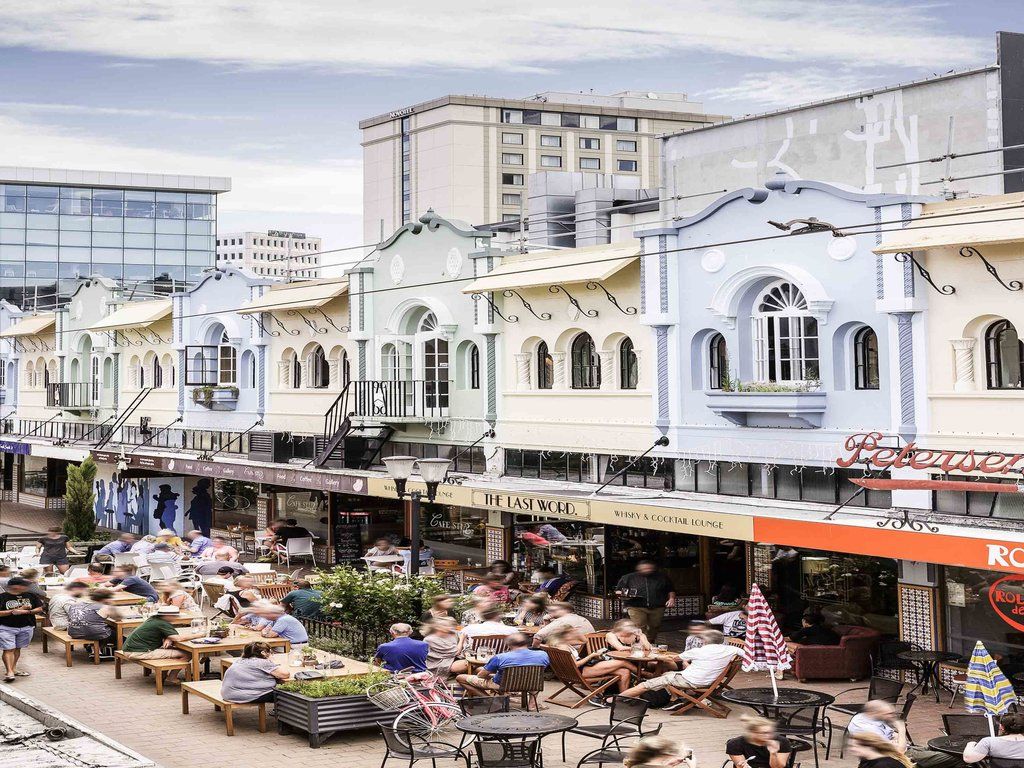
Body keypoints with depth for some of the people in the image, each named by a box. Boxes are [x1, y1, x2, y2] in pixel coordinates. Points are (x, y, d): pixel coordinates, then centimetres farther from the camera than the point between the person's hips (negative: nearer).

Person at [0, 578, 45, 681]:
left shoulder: (31, 596, 2)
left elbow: (39, 609, 5)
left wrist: (26, 611, -11)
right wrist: (14, 611, -17)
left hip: (26, 627, 4)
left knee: (17, 648, 9)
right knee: (9, 649, -9)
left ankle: (14, 668, 20)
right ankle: (9, 672, -13)